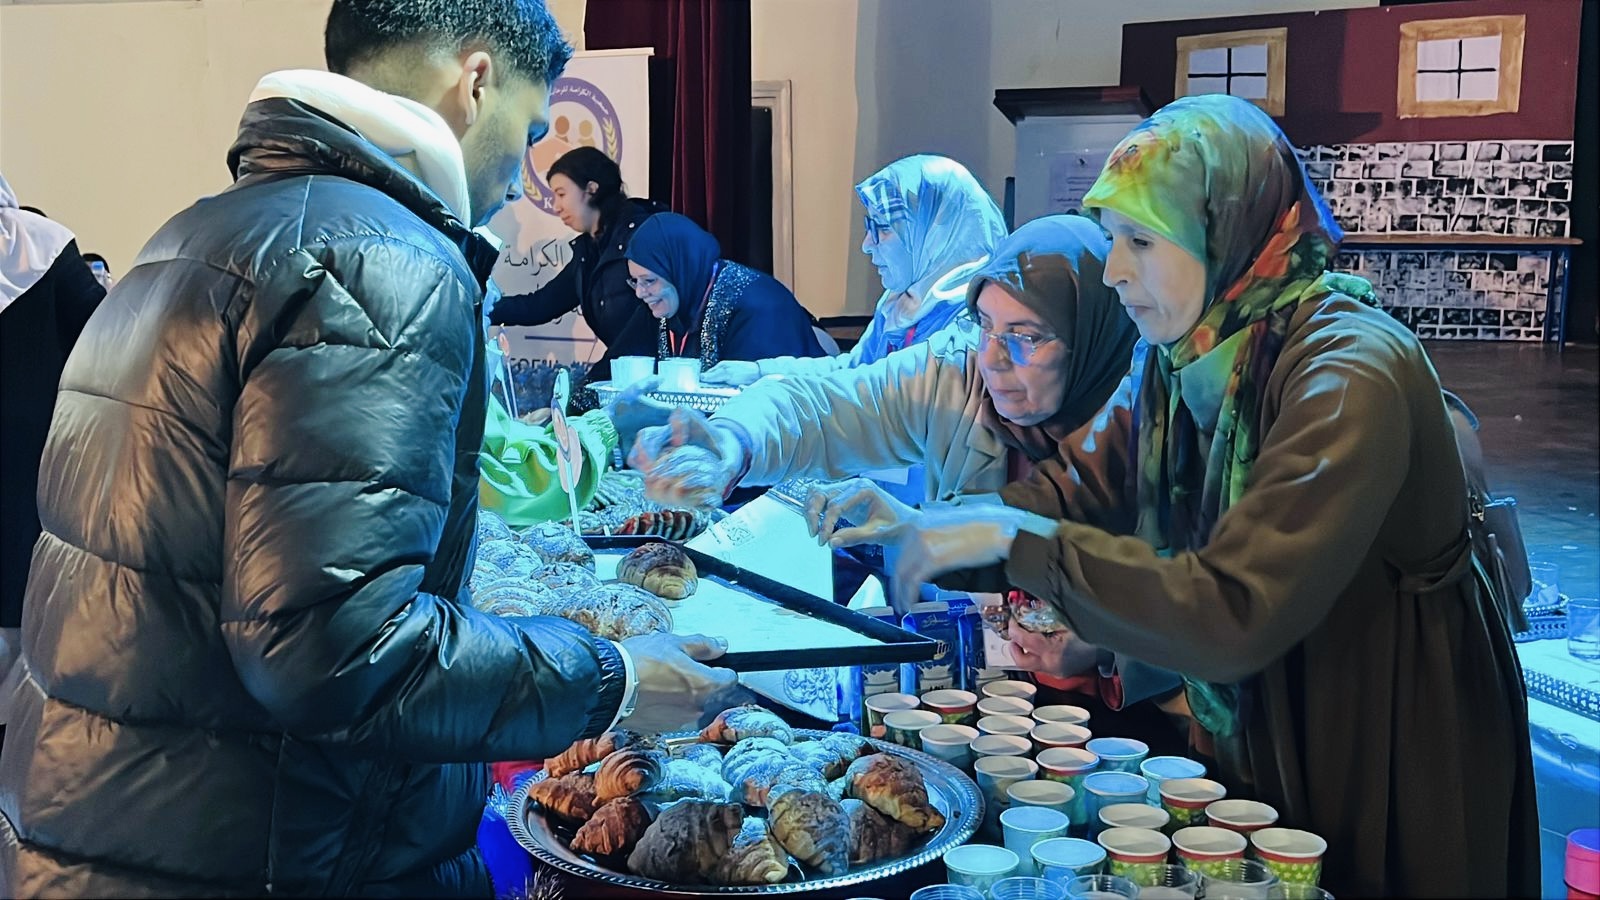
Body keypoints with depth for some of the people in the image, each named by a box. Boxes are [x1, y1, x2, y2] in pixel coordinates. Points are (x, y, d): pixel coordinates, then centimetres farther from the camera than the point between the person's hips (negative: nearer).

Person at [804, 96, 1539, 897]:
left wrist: (1016, 541, -32)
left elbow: (1235, 615, -35)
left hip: (1389, 779, -6)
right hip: (1252, 747, 7)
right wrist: (923, 526, -17)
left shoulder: (1349, 379, -29)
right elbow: (1078, 485, -1)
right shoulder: (1192, 353, -3)